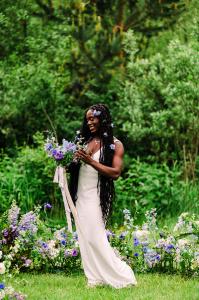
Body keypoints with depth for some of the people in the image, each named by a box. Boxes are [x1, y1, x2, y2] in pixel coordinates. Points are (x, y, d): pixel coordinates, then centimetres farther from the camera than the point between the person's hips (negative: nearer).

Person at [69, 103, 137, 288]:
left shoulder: (115, 145, -4)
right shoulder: (85, 140, 11)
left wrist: (91, 161, -19)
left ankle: (121, 276, -1)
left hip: (96, 196, -6)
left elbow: (115, 173, -12)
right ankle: (94, 278, 12)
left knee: (95, 238, -9)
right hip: (81, 195, 6)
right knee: (84, 237, 5)